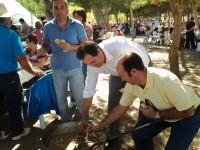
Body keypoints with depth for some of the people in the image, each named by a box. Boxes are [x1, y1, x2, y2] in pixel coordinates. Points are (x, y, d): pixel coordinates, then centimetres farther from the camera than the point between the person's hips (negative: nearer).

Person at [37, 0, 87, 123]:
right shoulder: (48, 27, -2)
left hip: (75, 68, -3)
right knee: (61, 99, 15)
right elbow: (46, 44, 6)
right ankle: (66, 123, 36)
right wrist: (43, 49, -18)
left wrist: (71, 47, -24)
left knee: (79, 97, 8)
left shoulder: (77, 25, -10)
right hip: (57, 69, 3)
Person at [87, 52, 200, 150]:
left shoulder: (166, 81, -40)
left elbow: (188, 111, -30)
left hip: (188, 116, -5)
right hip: (162, 112, 6)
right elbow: (121, 108, -3)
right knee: (138, 134, -3)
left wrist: (156, 115, -24)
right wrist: (99, 126, 1)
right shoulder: (131, 85, -17)